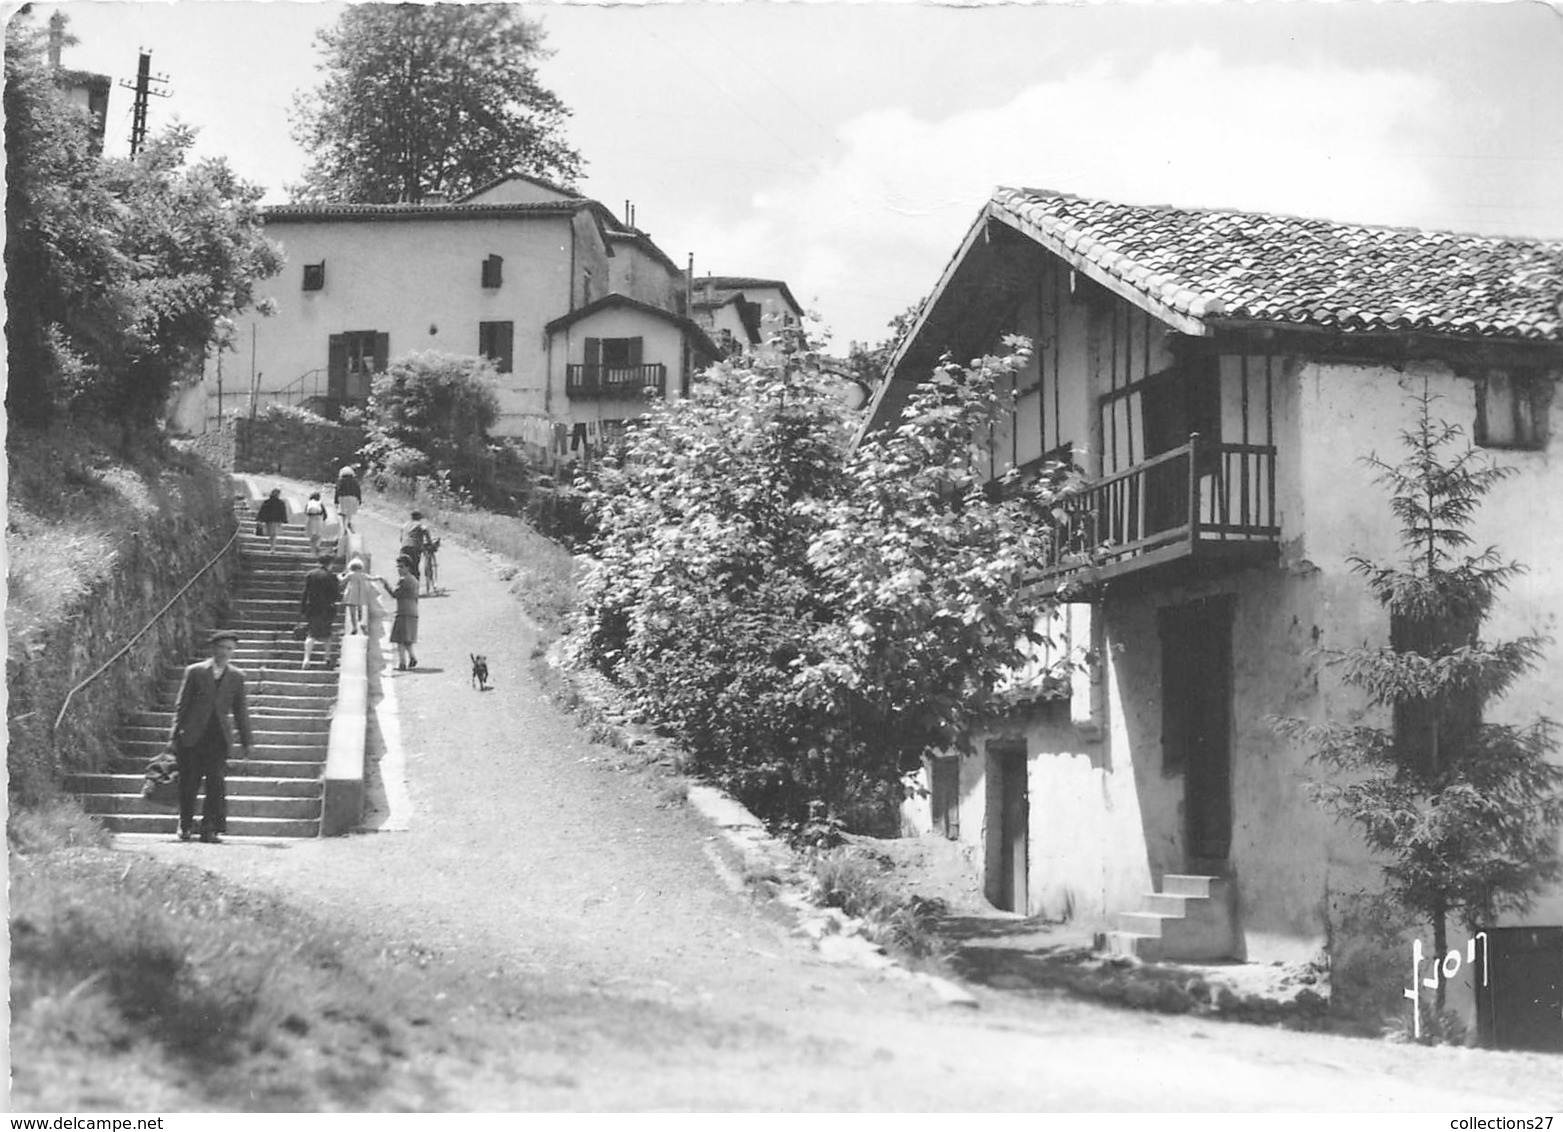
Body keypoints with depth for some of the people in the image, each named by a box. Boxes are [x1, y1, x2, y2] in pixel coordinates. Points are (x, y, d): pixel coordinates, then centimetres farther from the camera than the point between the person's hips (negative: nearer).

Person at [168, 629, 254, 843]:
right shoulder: (195, 672, 1)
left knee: (217, 785, -6)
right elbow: (181, 705, 2)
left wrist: (247, 741, 9)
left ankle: (210, 830, 0)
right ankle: (185, 827, 20)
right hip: (192, 737, -1)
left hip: (219, 738, 1)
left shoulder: (236, 676, 7)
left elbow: (240, 711, 11)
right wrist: (175, 735, -1)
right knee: (188, 785, 4)